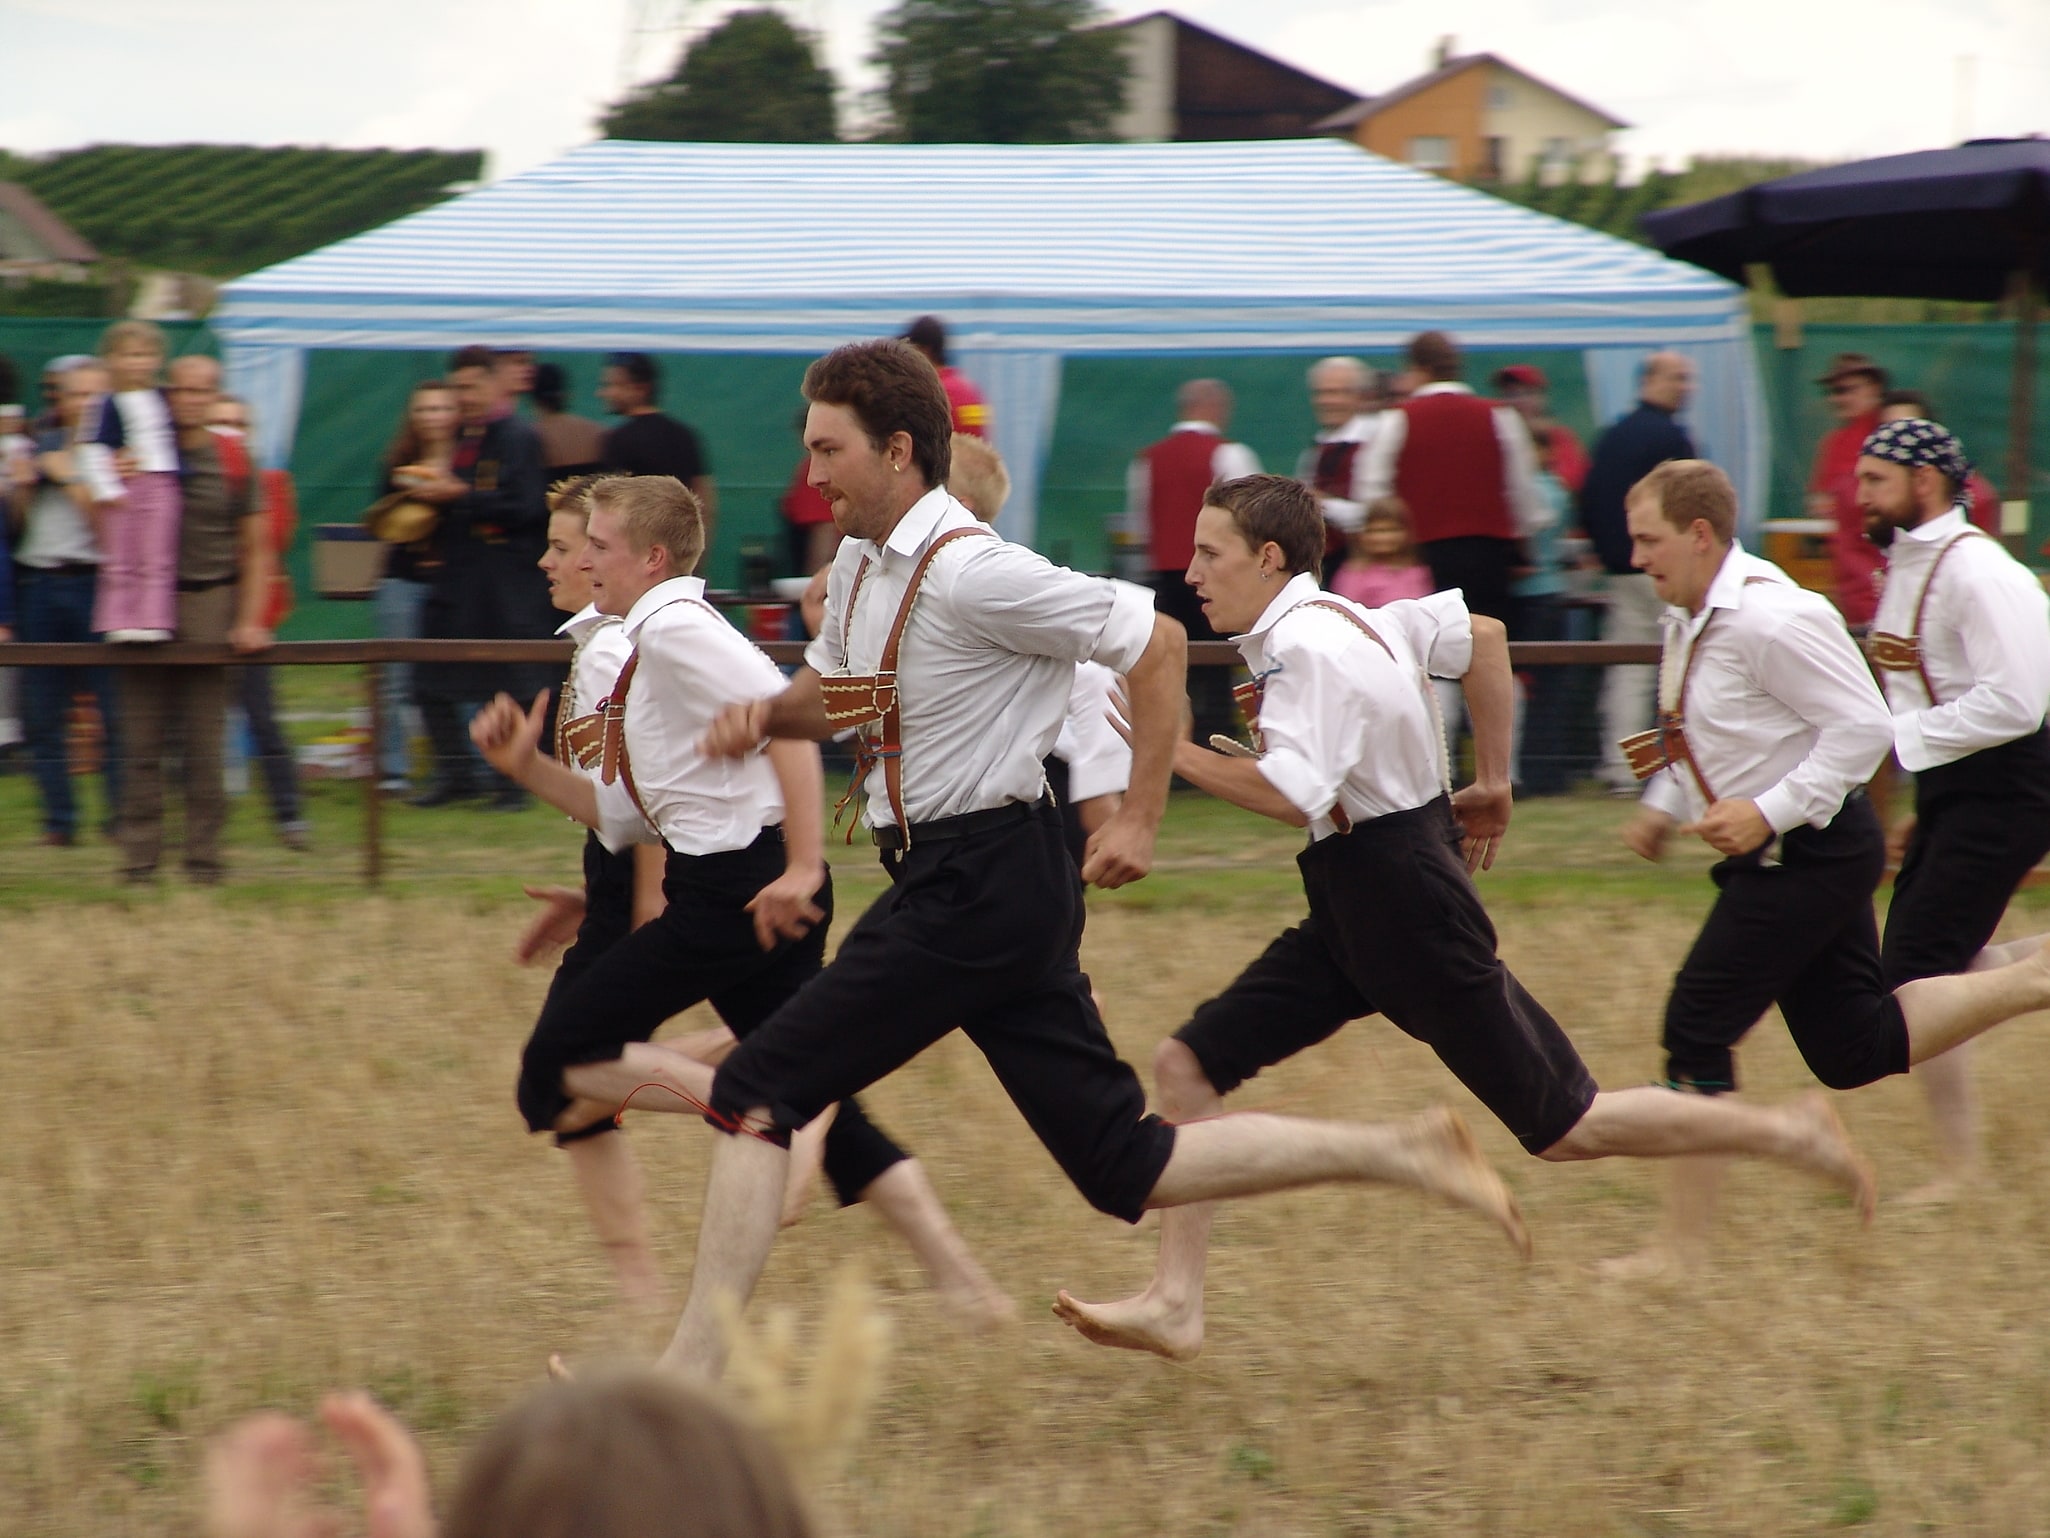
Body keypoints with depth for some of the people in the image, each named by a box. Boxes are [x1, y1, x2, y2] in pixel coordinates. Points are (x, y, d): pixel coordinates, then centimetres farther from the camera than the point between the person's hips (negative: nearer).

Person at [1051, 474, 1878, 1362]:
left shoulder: (1305, 647, -20)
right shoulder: (1343, 619, 9)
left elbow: (1295, 796, -34)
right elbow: (1484, 636, 21)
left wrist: (1176, 754, -25)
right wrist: (1492, 781, 25)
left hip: (1407, 909, -10)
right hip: (1355, 914, 10)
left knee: (1563, 1130, 0)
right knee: (1190, 1064, 1)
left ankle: (1788, 1135, 13)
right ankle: (1175, 1305, 1)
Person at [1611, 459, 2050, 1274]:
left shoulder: (1770, 619, -22)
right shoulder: (1691, 620, 9)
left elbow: (1864, 726, -22)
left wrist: (1767, 813, -25)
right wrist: (1661, 806, 8)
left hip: (1813, 853, -10)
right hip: (1775, 861, 10)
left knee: (1697, 1029, -8)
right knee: (1853, 1047, 12)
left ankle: (1683, 1243, -1)